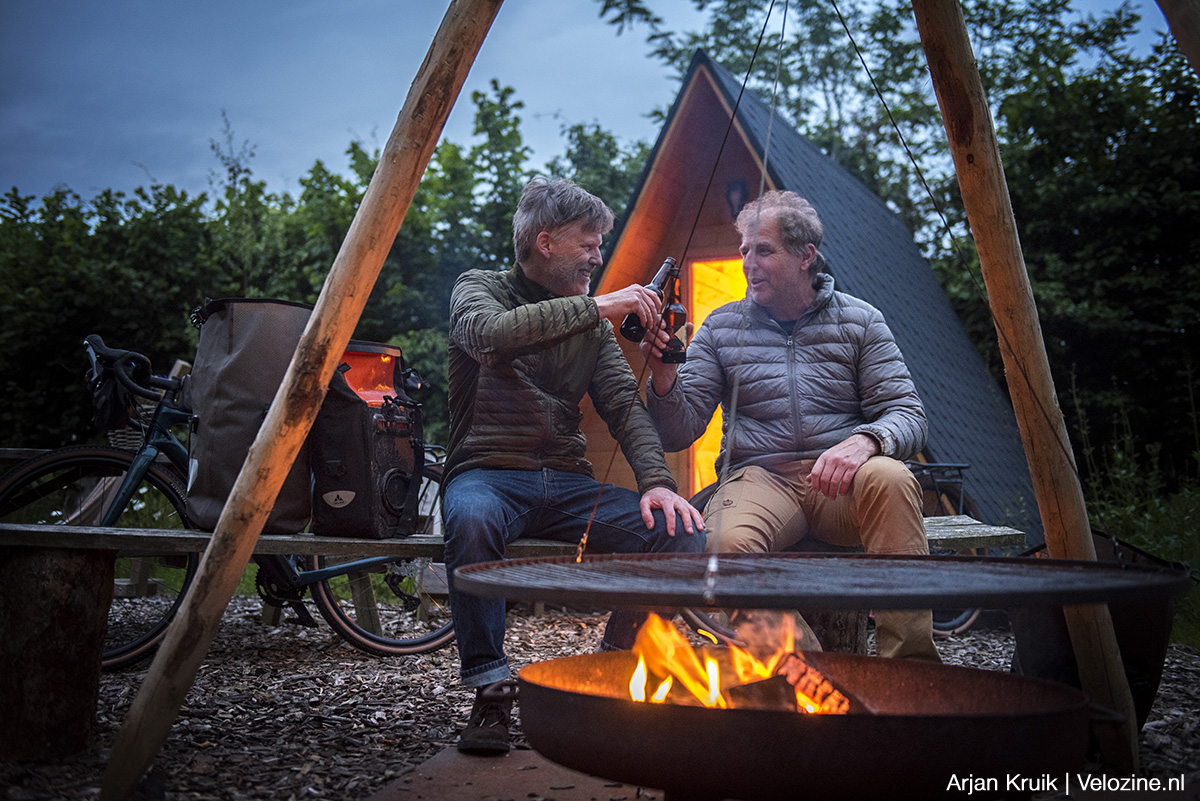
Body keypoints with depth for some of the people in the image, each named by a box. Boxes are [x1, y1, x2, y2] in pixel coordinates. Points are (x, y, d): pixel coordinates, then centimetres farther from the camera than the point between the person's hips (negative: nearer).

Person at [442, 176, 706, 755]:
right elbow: (492, 334, -22)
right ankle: (489, 691, -23)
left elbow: (625, 404, 6)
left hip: (567, 483, 4)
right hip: (487, 473, -4)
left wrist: (656, 480, -12)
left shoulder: (591, 321, 16)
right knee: (470, 522, -41)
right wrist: (596, 307, -19)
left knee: (682, 533, -19)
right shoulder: (479, 289, 3)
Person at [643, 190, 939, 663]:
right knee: (728, 541, -36)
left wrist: (865, 440, -22)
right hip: (759, 478, 0)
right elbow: (679, 434, 6)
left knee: (889, 479, -36)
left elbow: (908, 416, 2)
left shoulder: (860, 321, 10)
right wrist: (664, 377, -16)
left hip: (840, 483, 1)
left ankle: (911, 666, -26)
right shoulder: (721, 328, 11)